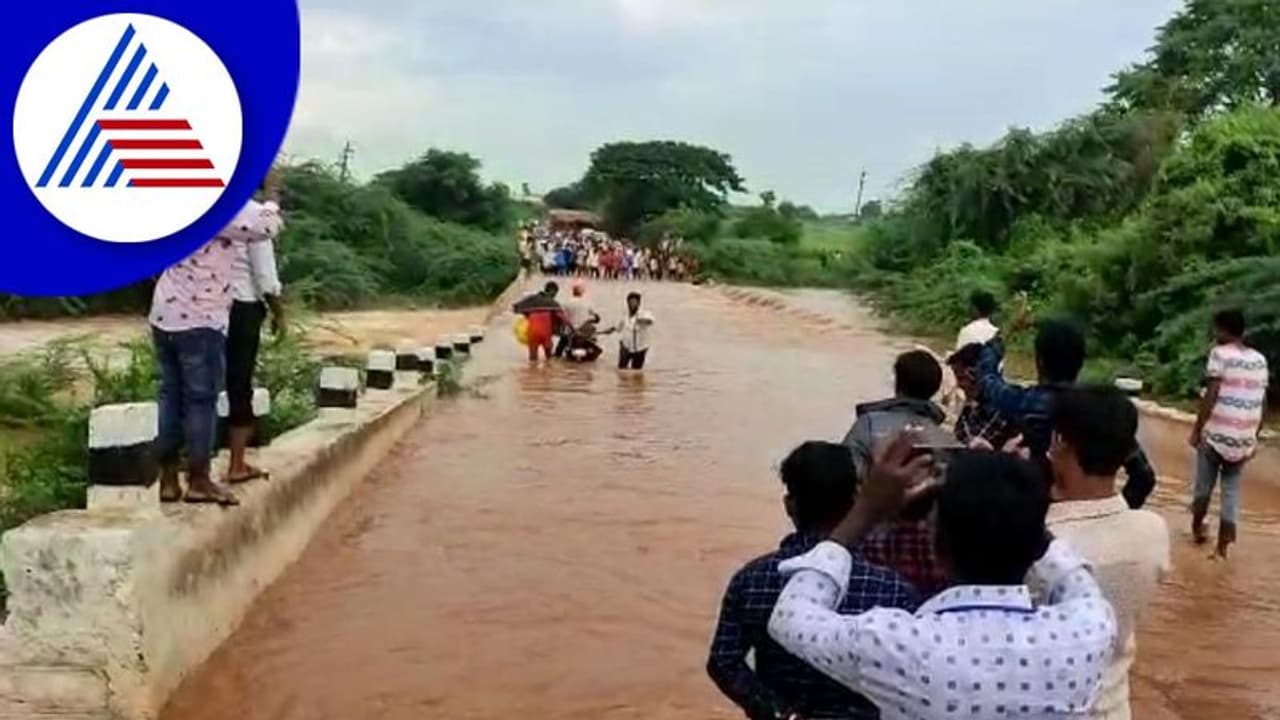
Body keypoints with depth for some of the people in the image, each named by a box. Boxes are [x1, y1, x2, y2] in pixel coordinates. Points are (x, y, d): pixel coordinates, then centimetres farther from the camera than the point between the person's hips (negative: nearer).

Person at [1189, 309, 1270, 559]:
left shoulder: (1220, 353, -8)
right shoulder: (1260, 360, 8)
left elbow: (1211, 395, -14)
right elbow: (1262, 402, 9)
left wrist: (1197, 429, -7)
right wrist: (1254, 437, 17)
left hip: (1217, 433, -4)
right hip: (1244, 437, 4)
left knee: (1204, 484, 15)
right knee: (1232, 489, 11)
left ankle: (1197, 528, 34)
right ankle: (1222, 547, 7)